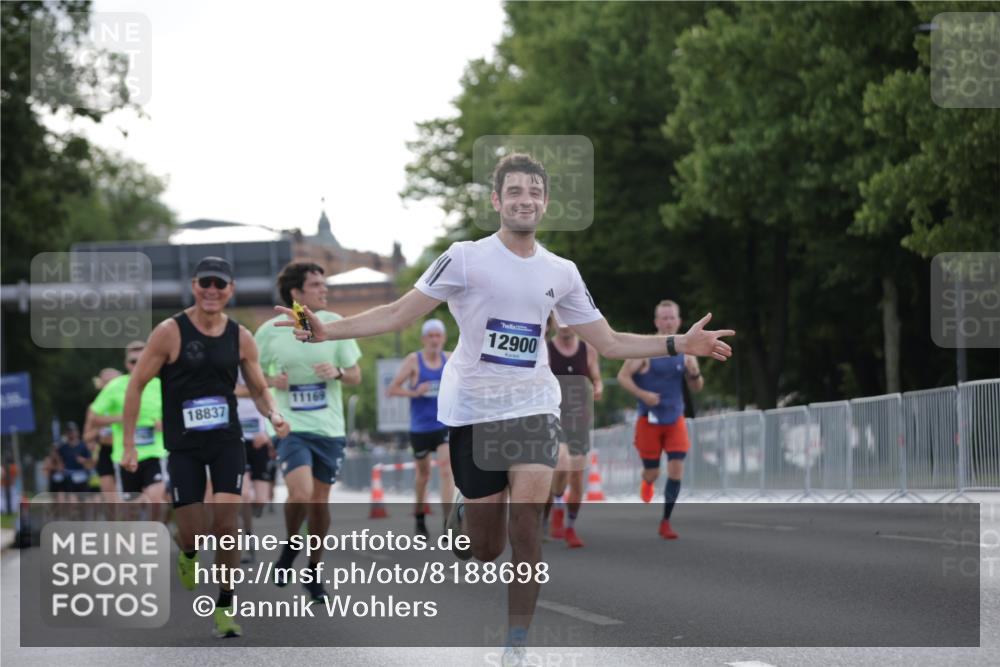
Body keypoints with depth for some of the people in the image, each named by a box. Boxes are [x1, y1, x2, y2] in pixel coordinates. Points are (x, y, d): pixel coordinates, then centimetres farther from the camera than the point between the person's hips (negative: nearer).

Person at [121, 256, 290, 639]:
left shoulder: (240, 338, 1)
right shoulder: (170, 333, -9)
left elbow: (259, 389, 12)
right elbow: (136, 385, -5)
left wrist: (273, 414, -11)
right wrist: (129, 445, -8)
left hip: (227, 441, 2)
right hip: (183, 446, -2)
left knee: (226, 526, -11)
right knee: (192, 533, -2)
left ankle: (225, 608, 2)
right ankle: (188, 554, 38)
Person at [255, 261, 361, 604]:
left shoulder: (334, 324, 0)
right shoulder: (269, 331, -5)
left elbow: (355, 375, 7)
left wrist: (337, 372, -15)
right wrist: (273, 381, -11)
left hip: (329, 428, 3)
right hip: (291, 427, -2)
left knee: (320, 500, 8)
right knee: (300, 493, -21)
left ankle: (313, 572, 25)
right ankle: (290, 548, 8)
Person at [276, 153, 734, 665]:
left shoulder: (561, 273, 7)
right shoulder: (466, 258, -4)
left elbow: (609, 343, 14)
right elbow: (398, 315, -4)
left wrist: (679, 344, 4)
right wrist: (328, 331, -15)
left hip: (532, 405, 2)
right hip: (472, 407, -2)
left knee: (526, 522, -19)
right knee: (485, 550, 2)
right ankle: (463, 512, 40)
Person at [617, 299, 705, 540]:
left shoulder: (685, 350, 3)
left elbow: (696, 388, 10)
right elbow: (622, 376, -8)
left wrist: (694, 374, -13)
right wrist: (643, 394, -21)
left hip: (675, 420, 3)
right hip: (649, 419, -3)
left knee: (676, 470, -10)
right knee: (652, 473, 4)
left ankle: (665, 522, 1)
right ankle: (647, 482, 44)